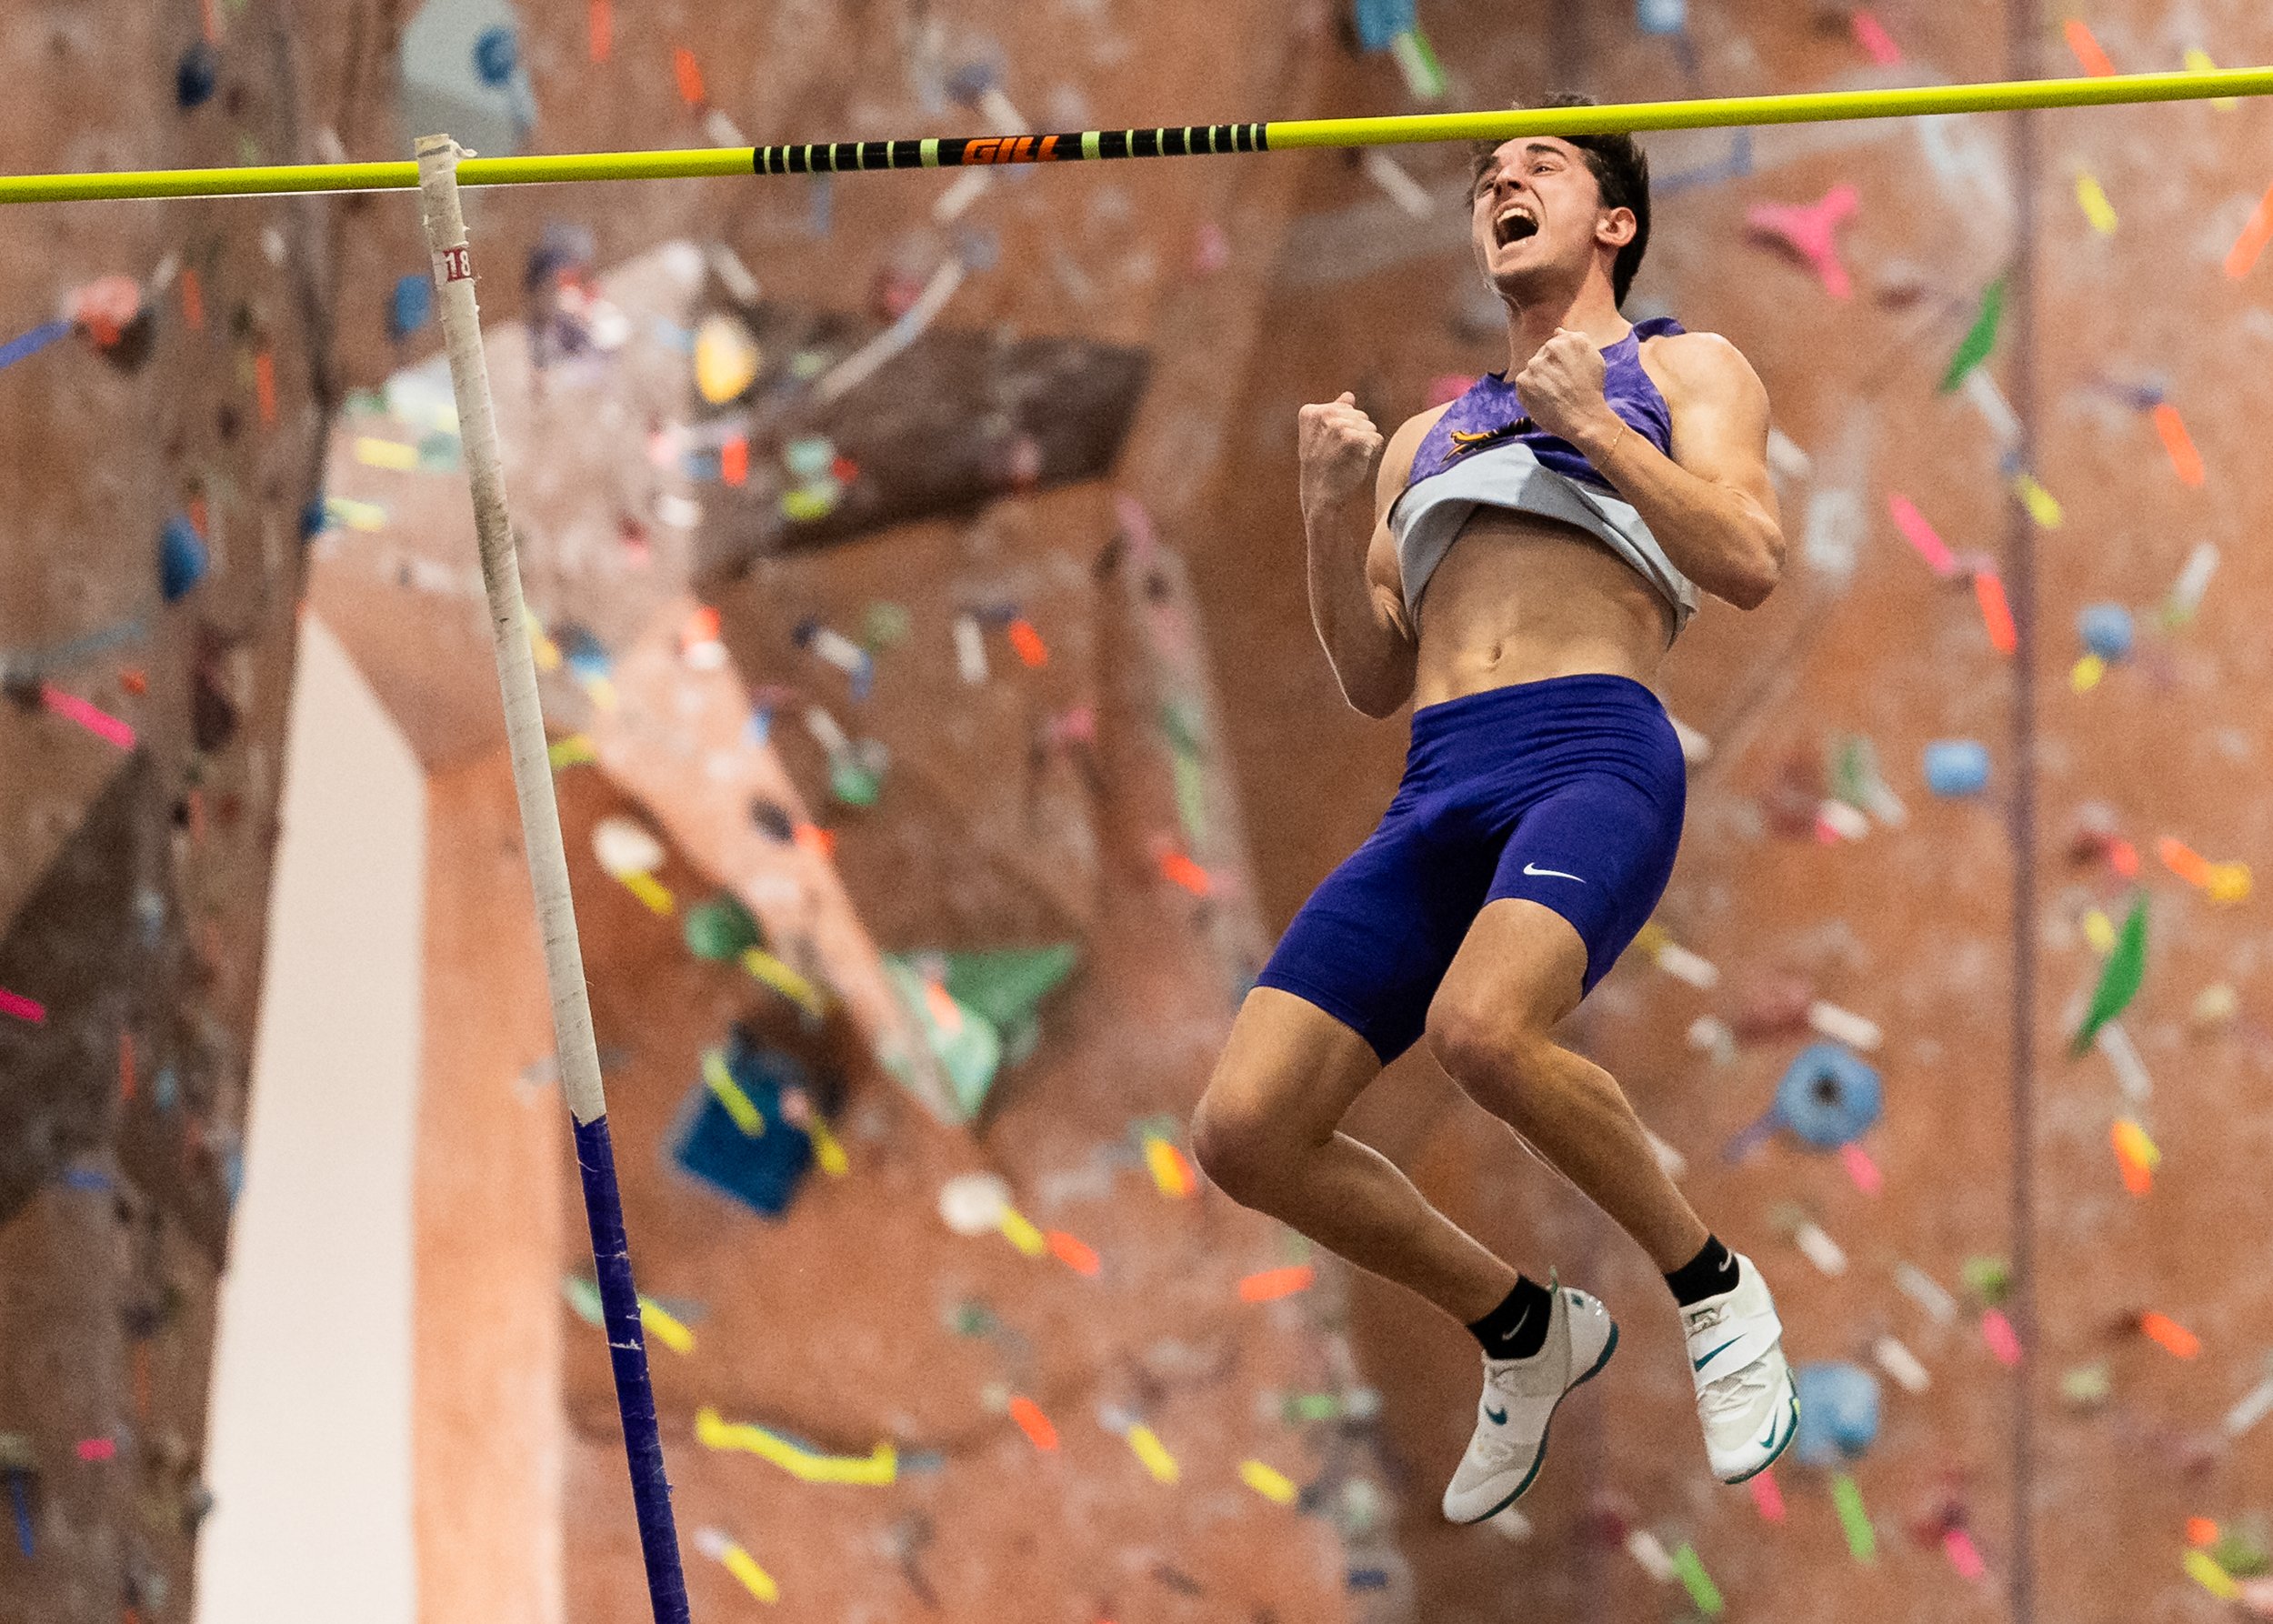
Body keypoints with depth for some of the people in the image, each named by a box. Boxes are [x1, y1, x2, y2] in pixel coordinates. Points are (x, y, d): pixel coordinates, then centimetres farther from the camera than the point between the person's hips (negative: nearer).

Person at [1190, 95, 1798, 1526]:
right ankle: (1528, 1329, 12)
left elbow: (1752, 562, 0)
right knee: (1247, 1128, -10)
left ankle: (1715, 1287, -13)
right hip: (1440, 789, 6)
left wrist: (1595, 426, -5)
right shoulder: (1428, 438, 32)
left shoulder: (1683, 370, 17)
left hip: (1594, 754, -6)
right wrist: (1332, 521, 11)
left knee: (1483, 1029, -37)